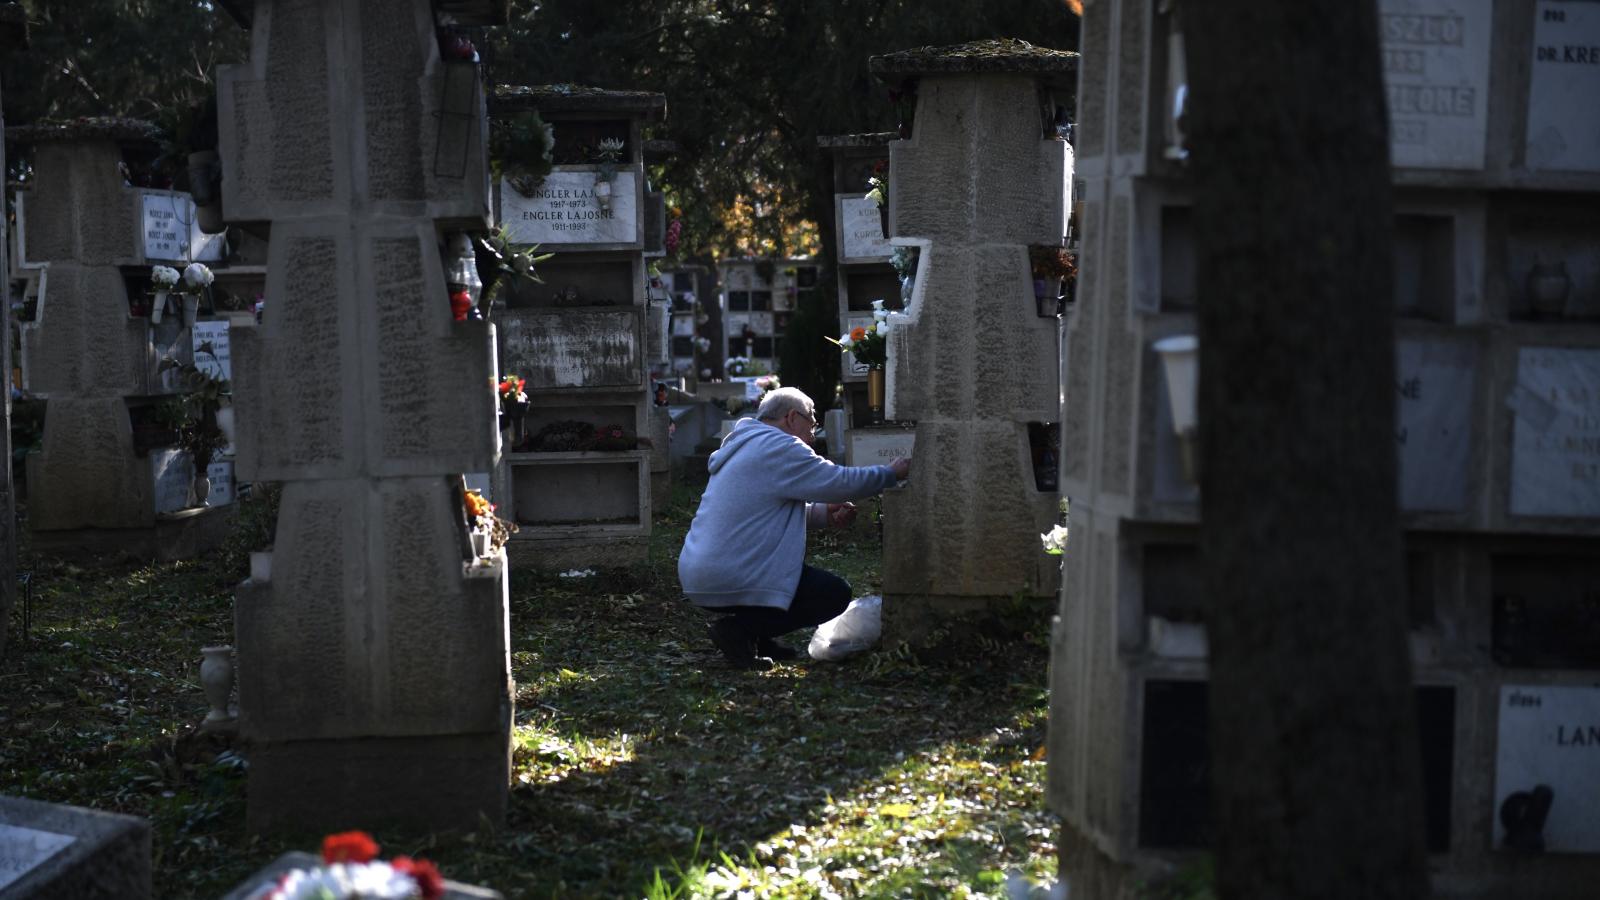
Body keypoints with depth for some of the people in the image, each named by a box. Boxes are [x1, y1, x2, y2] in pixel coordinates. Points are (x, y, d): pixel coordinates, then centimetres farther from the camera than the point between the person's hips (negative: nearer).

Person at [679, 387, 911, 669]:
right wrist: (892, 473, 4)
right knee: (836, 594, -3)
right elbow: (843, 482, -12)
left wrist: (823, 513, 10)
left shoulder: (741, 447, 21)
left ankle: (759, 638, 14)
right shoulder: (779, 447, -10)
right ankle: (740, 630, -9)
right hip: (730, 580, -10)